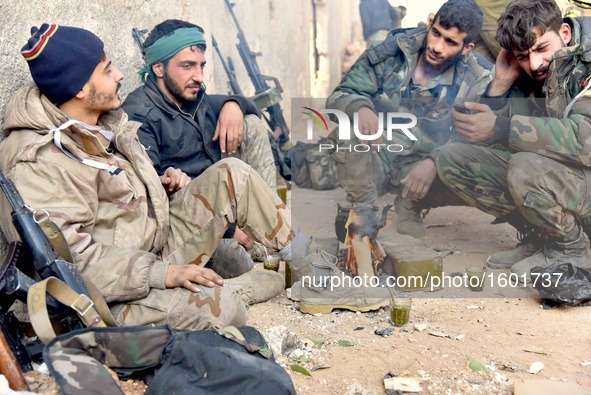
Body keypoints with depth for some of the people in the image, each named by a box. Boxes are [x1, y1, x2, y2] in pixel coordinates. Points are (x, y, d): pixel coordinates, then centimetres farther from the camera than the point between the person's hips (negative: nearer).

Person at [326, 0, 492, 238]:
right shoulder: (392, 50, -6)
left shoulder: (476, 82, -7)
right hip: (377, 160, -1)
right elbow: (338, 97, -6)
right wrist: (360, 108, -31)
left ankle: (411, 205, 2)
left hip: (422, 166, 1)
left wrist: (434, 162, -35)